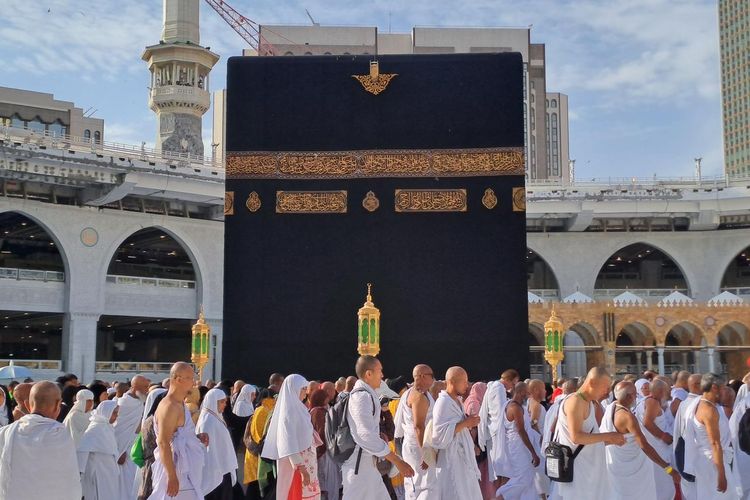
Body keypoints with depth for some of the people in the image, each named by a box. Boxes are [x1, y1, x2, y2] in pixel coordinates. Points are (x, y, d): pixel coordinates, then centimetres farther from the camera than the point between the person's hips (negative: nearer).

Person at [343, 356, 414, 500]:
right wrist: (398, 461, -25)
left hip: (367, 463, 10)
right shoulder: (362, 396, -18)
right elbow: (367, 435, -26)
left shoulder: (366, 394, 15)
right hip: (359, 465, -10)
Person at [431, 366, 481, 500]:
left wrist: (468, 423, 6)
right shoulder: (443, 402, -17)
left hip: (462, 456, 9)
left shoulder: (456, 401, 12)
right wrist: (465, 423, -20)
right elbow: (441, 434, -23)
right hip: (450, 459, -9)